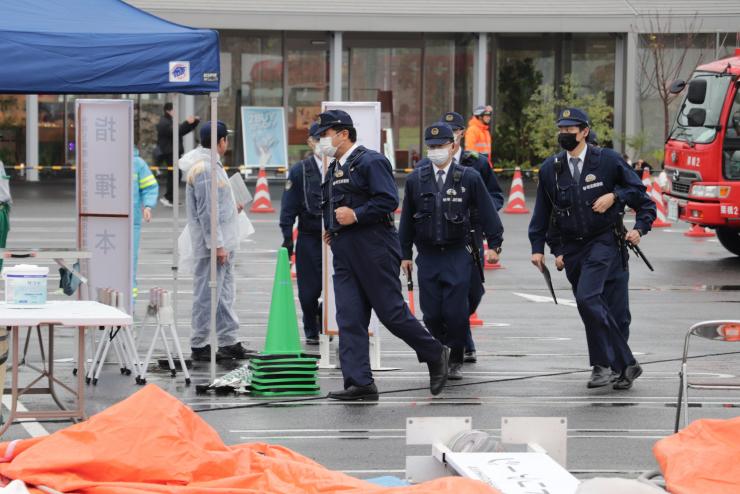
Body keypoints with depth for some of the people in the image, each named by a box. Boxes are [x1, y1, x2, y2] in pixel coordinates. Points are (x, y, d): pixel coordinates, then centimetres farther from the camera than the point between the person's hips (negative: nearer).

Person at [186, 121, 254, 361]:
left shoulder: (214, 166, 15)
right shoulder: (204, 170, -17)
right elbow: (206, 211, -20)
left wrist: (232, 208, 23)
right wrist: (217, 244, -21)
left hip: (223, 244, 11)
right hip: (211, 245, -11)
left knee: (225, 294, 13)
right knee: (207, 295, -4)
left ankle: (229, 342, 19)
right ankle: (199, 345, 2)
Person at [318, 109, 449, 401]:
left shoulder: (371, 162, -9)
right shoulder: (334, 169, 18)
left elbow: (388, 200, -18)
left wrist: (355, 216, -20)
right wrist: (332, 228, 14)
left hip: (373, 251, -8)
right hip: (344, 254, 8)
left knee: (391, 312, -4)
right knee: (349, 319, 0)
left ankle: (435, 355, 16)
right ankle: (359, 383, -1)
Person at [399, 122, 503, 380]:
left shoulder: (469, 177, -2)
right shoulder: (416, 179, 4)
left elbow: (487, 212, 3)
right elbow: (407, 219, 11)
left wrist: (494, 245, 2)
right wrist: (405, 254, 10)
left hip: (458, 255, -2)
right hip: (427, 256, 2)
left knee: (456, 312, -9)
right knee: (431, 314, -1)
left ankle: (456, 360, 11)